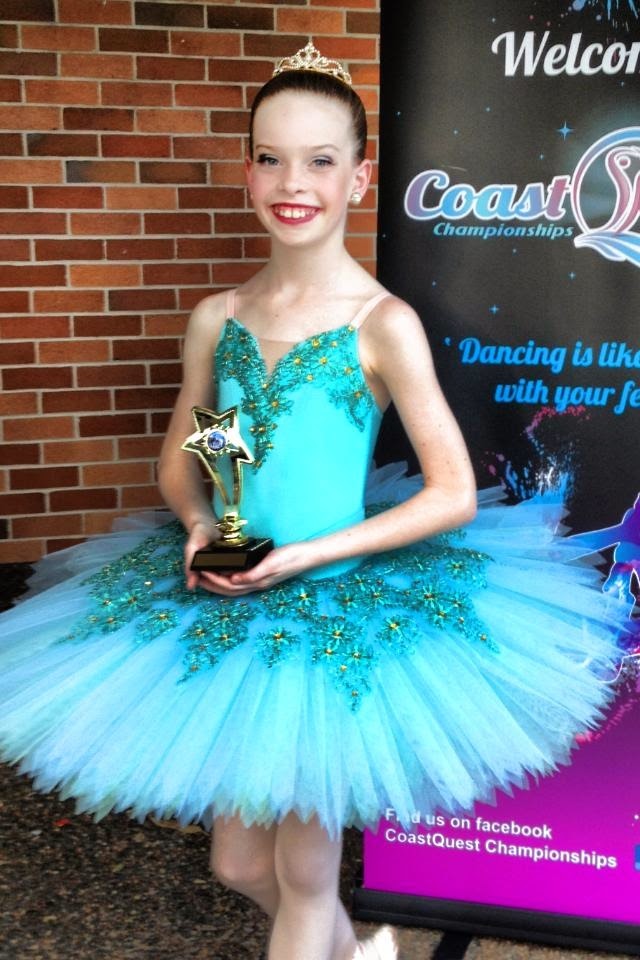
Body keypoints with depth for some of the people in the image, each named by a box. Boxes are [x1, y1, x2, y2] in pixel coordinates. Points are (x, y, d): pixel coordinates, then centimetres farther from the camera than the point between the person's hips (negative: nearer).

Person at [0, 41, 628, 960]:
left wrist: (308, 556, -17)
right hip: (228, 605, 5)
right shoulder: (216, 318, 2)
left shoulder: (384, 324, -12)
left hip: (338, 605, -5)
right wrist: (199, 524, -8)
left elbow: (454, 495, -12)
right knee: (238, 862, 19)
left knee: (303, 872, 11)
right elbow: (180, 456, 13)